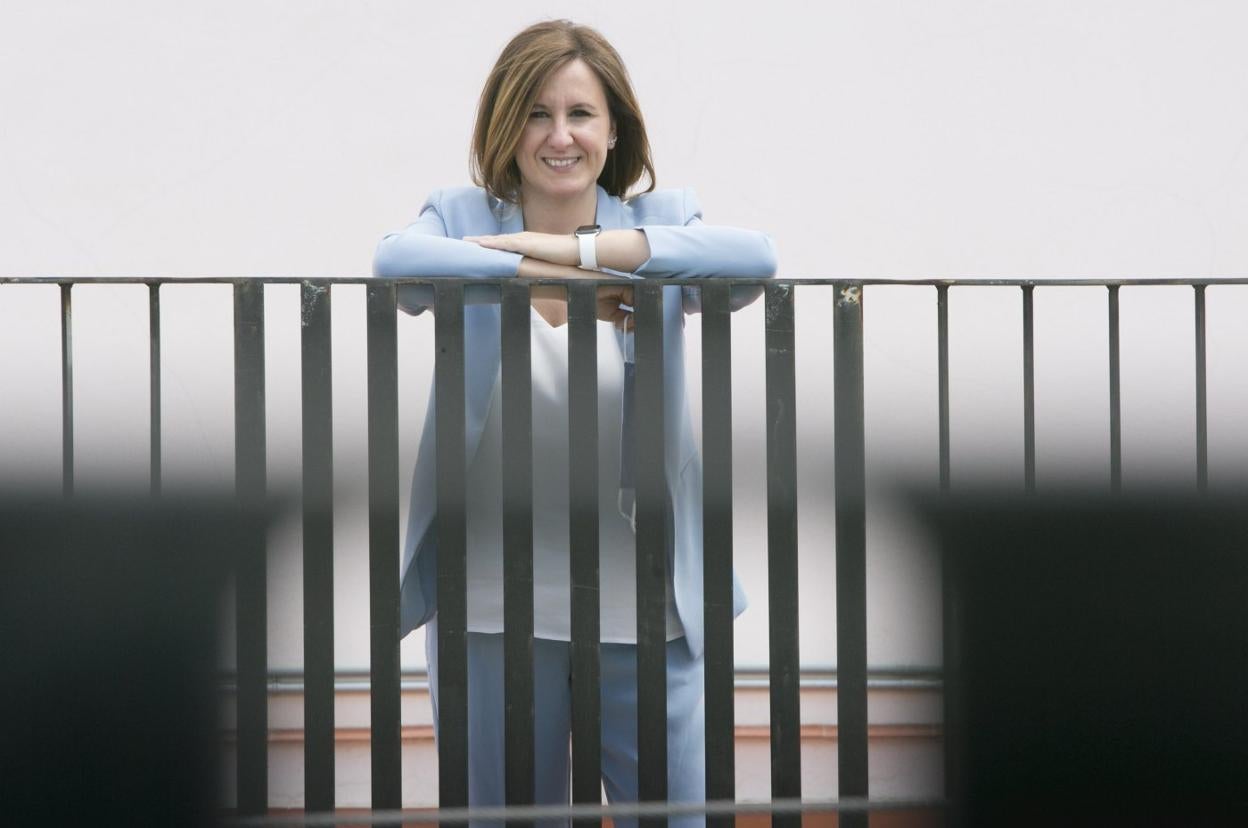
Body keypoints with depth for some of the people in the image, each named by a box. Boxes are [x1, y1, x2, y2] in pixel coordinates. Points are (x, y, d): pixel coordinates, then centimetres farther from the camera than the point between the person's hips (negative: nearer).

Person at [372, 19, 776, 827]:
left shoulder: (659, 222, 3)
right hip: (494, 609, 0)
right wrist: (563, 279, -23)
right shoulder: (465, 219, 2)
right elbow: (395, 260, -22)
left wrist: (575, 248, -22)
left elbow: (755, 257, -20)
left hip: (641, 608, 0)